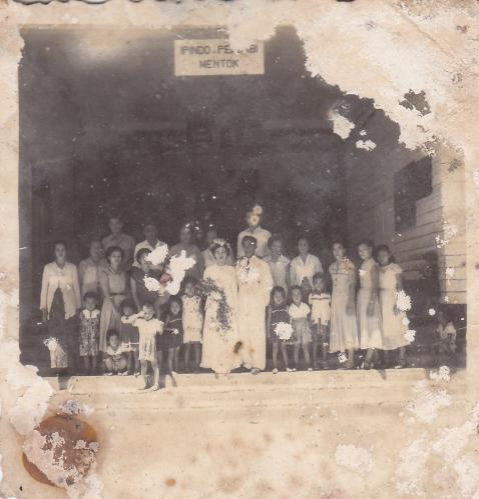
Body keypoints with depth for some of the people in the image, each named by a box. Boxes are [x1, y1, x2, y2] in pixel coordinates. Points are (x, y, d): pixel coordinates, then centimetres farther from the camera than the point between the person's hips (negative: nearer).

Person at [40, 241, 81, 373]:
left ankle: (71, 367, 1)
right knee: (55, 338, -5)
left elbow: (77, 288, 10)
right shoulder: (48, 268, 6)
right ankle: (57, 366, 1)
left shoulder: (72, 268, 7)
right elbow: (44, 289, 7)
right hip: (53, 308, 0)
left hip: (70, 308, 0)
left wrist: (78, 307, 7)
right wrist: (43, 310, 3)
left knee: (70, 338, -6)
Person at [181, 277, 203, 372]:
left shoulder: (198, 299, 3)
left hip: (197, 325, 0)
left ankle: (197, 365, 1)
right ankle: (186, 365, 5)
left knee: (197, 345, -3)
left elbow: (201, 311, 6)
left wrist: (202, 324, -1)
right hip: (186, 325, 1)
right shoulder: (183, 298, 4)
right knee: (187, 346, 1)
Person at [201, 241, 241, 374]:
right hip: (214, 307, -1)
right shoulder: (209, 269, 6)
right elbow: (205, 286, 7)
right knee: (214, 333, -4)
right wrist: (209, 289, -15)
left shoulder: (231, 270, 8)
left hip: (229, 306, 1)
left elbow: (234, 289, 9)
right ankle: (216, 364, 2)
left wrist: (235, 307, 5)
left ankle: (228, 363, 5)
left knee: (229, 334, -3)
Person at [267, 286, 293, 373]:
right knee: (275, 348, 3)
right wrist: (268, 330, 2)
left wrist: (289, 329, -1)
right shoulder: (271, 308, 0)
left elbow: (289, 319, 5)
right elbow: (269, 320, 4)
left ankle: (287, 366, 13)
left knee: (284, 348, 6)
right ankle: (275, 367, 9)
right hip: (274, 331, -1)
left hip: (284, 330, 1)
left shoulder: (285, 307, 3)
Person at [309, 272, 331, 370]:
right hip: (315, 322, 0)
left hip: (325, 322, 0)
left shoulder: (328, 296, 4)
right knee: (315, 342, 0)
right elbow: (309, 309, 7)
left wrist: (329, 320, 2)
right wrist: (309, 321, 2)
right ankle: (314, 362, 5)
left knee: (325, 342, 0)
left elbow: (330, 309, 8)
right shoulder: (311, 296, 3)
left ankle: (324, 362, 6)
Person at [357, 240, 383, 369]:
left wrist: (372, 302, -22)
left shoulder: (373, 265, -11)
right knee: (364, 327, 8)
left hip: (370, 297, -8)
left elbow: (375, 285, -16)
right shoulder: (363, 264, 12)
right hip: (362, 296, 8)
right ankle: (374, 357, 13)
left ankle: (368, 359, -10)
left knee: (371, 327, -8)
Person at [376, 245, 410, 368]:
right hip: (381, 302, 4)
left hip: (393, 301, -4)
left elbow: (400, 287, -6)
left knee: (397, 330, -6)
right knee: (384, 331, 3)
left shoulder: (395, 268, -2)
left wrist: (398, 303, -15)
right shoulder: (377, 270, 11)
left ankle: (401, 359, -4)